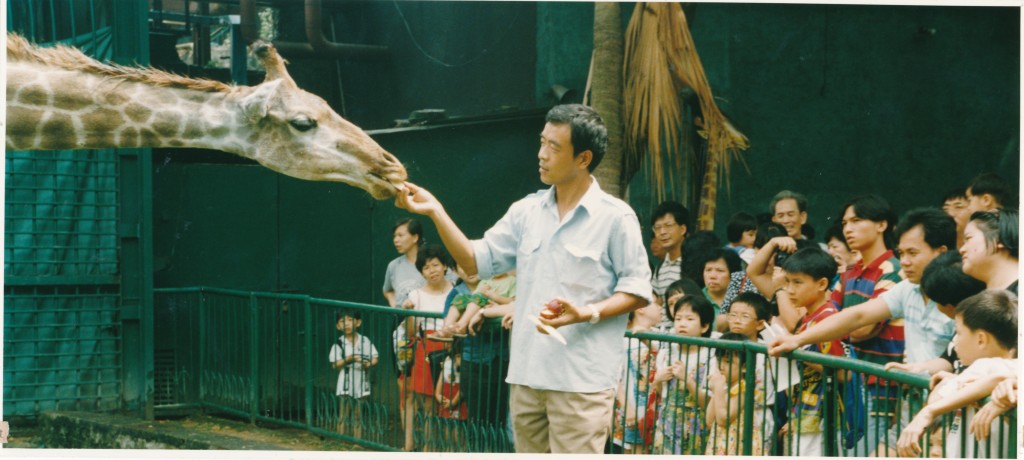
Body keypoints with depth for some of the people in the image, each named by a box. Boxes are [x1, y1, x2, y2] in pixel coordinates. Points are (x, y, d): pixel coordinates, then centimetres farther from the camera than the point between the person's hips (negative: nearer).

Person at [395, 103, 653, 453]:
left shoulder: (616, 217, -6)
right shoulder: (526, 211, 10)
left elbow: (638, 290, -5)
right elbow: (476, 261, 11)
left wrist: (587, 314, -20)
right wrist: (435, 212, 0)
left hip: (582, 380, -6)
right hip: (527, 374, 6)